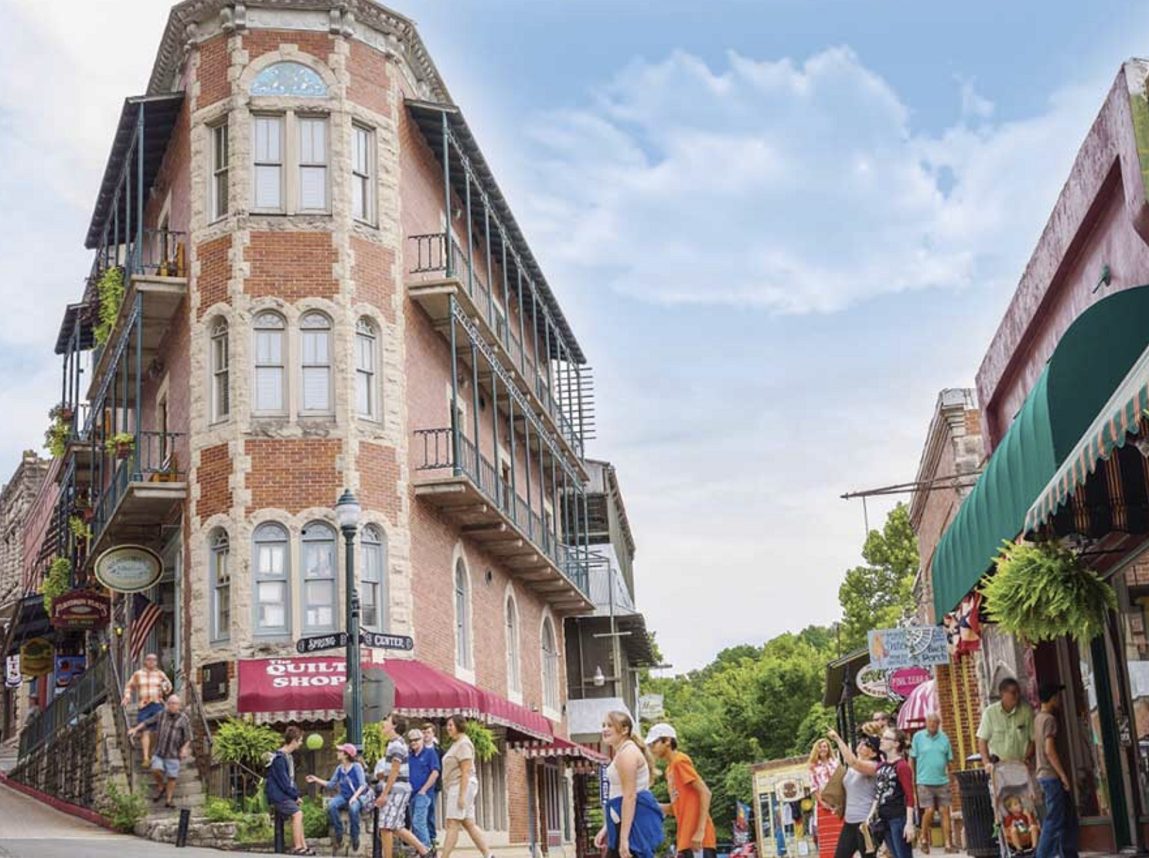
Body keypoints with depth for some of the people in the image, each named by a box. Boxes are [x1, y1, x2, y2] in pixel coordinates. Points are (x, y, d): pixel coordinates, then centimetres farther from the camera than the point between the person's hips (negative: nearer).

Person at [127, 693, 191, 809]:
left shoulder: (184, 719, -3)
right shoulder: (161, 715, 6)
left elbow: (188, 738, -3)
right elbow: (147, 723, 15)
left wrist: (185, 748, -19)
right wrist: (136, 729, 2)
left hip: (173, 754, -2)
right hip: (159, 752, 2)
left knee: (172, 776, -1)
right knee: (156, 769, -17)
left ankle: (169, 799, 12)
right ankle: (161, 787, 11)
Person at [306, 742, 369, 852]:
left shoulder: (356, 767, -10)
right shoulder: (339, 769, 7)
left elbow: (363, 785, -14)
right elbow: (331, 784, 12)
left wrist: (355, 797, -29)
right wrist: (316, 780, 5)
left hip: (358, 797, -5)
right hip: (344, 797, 5)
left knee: (353, 808, -39)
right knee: (331, 805, -28)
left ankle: (355, 838, -18)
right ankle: (339, 836, -18)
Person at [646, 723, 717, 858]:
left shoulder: (680, 761, -6)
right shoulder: (670, 768, 19)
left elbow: (705, 792, -14)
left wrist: (700, 831, -20)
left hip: (697, 839, -9)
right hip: (686, 839, 9)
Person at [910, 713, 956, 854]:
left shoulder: (944, 738, 6)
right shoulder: (918, 737, 0)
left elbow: (949, 760, 12)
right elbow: (912, 759, 3)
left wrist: (950, 776, 6)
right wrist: (911, 777, 0)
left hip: (942, 781, 3)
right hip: (925, 782, -3)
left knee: (945, 811, 0)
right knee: (929, 811, -9)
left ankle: (948, 844, 5)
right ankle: (924, 839, 13)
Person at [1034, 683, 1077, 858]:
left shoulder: (1038, 719, 13)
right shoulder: (1049, 719, -15)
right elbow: (1050, 750, -22)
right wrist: (1063, 776, -18)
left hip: (1043, 775, 9)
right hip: (1052, 776, -9)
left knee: (1068, 819, 14)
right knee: (1054, 821, -6)